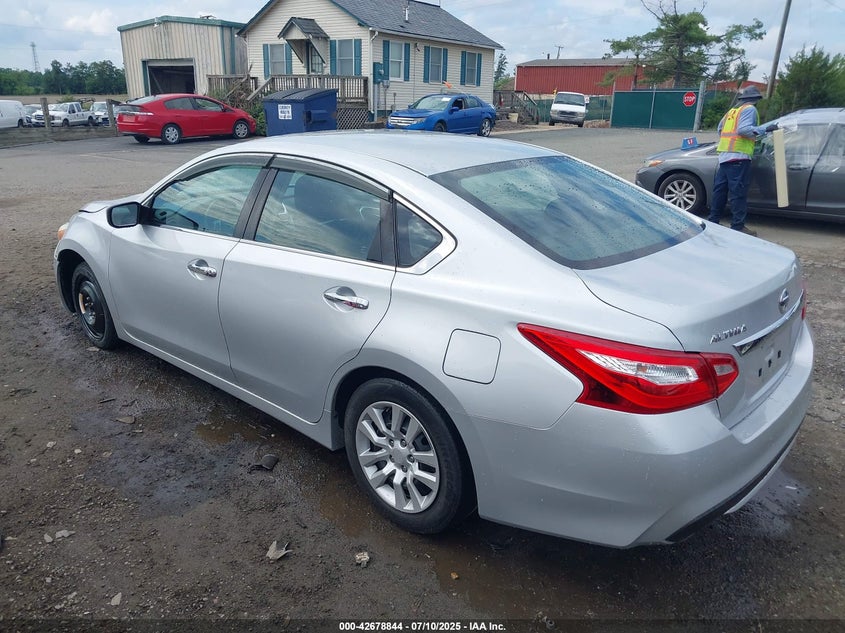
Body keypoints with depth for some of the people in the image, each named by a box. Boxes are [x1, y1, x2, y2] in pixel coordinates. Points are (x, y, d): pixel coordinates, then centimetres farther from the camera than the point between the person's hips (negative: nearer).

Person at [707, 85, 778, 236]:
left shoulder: (732, 111, 23)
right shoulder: (750, 109, -1)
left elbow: (720, 129, 30)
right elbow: (743, 129, -16)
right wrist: (765, 129, -16)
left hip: (723, 156, 8)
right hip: (739, 156, -8)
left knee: (720, 190, 11)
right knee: (738, 192, -9)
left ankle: (713, 221, 15)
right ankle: (738, 226, -9)